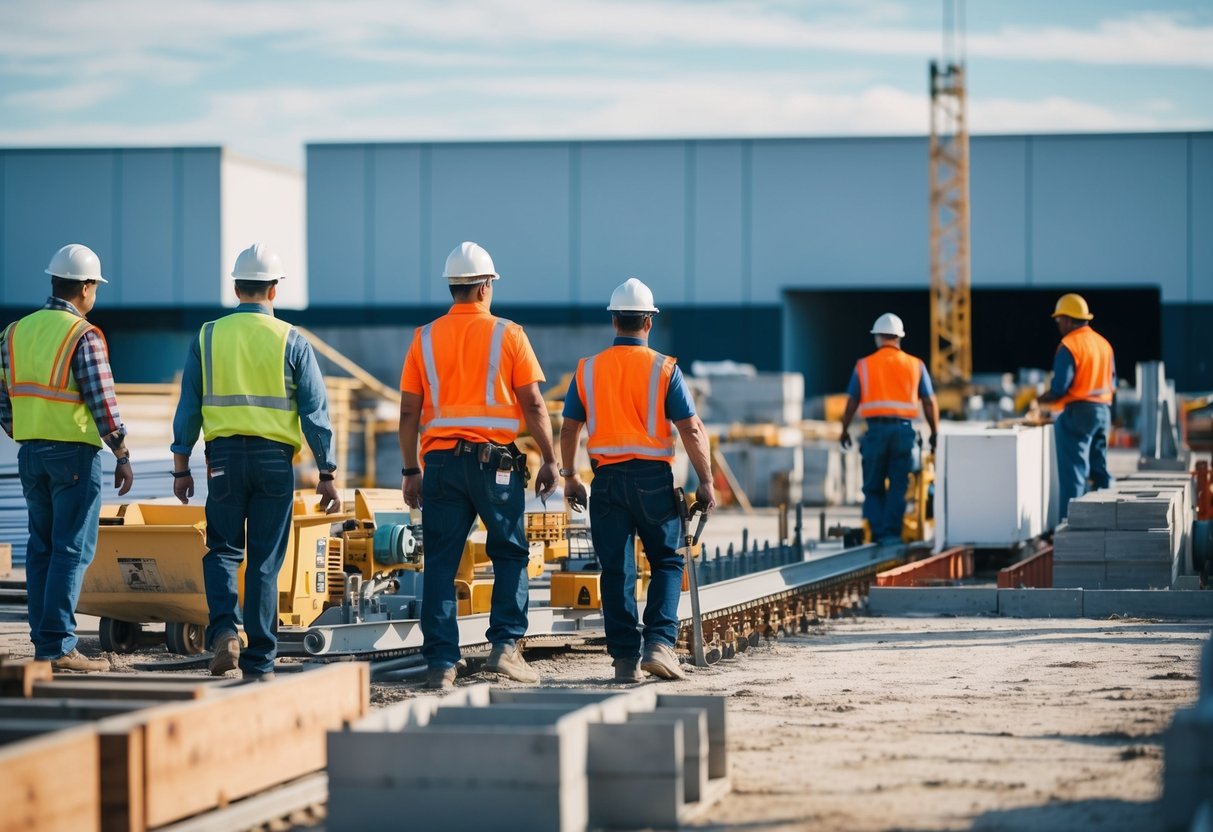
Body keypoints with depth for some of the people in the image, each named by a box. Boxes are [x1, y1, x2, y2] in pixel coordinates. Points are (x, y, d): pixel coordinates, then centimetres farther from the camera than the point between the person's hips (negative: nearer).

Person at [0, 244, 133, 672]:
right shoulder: (83, 335, -12)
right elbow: (102, 402, -15)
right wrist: (123, 456, -7)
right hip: (75, 452, -7)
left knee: (42, 548, 12)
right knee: (73, 549, -5)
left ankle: (44, 641, 13)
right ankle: (58, 646, -9)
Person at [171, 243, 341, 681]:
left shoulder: (208, 337, 3)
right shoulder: (291, 341, 0)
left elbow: (188, 407, 5)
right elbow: (315, 411, -1)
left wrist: (181, 466, 11)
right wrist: (326, 474, 3)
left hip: (224, 455, 1)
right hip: (275, 458, -1)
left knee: (223, 549, 13)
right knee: (265, 561, 4)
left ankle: (224, 629, -11)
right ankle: (259, 663, 5)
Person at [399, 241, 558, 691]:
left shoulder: (425, 338, 8)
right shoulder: (507, 334, 1)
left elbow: (409, 412, 7)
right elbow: (533, 404, -2)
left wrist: (411, 471, 13)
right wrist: (549, 460, 5)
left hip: (440, 458, 2)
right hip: (495, 459, -2)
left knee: (440, 563, 3)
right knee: (510, 553, 10)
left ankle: (441, 662, 1)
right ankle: (505, 645, -1)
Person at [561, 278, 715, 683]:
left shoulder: (587, 370, 5)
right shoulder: (664, 369, -4)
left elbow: (568, 429, 9)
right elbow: (691, 429, -7)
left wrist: (569, 477, 21)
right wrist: (706, 482, -1)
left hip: (607, 479, 2)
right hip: (653, 478, -2)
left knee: (616, 570, 6)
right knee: (667, 562, 10)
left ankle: (624, 657, 5)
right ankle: (659, 643, -5)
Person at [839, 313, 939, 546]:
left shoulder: (863, 366, 4)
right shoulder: (915, 365, 6)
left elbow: (852, 401, 6)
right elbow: (929, 403, 6)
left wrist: (845, 431, 16)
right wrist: (934, 434, 13)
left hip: (876, 430, 0)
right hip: (904, 430, 0)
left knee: (873, 486, 8)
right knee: (899, 486, 4)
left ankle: (878, 532, 1)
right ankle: (892, 533, -1)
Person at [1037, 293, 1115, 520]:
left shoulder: (1069, 345, -12)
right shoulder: (1103, 343, 11)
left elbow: (1059, 388, -17)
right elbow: (1112, 383, 13)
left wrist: (1040, 401, -1)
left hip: (1078, 412, -7)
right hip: (1103, 411, 7)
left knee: (1073, 472, -6)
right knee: (1099, 469, 13)